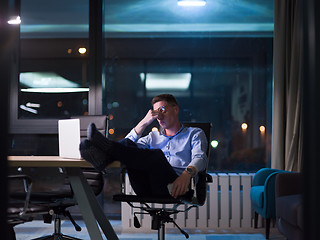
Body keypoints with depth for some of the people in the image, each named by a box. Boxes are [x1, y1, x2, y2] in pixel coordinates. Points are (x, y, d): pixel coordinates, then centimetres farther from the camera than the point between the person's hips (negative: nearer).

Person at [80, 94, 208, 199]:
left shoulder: (195, 134, 22)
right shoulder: (154, 136, 35)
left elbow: (200, 158, -1)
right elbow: (128, 144, 18)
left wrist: (187, 174, -23)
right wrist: (144, 122, 9)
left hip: (174, 187, -4)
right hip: (148, 192, 4)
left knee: (156, 155, -34)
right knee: (129, 145, -19)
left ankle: (107, 147, -45)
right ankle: (102, 157, -49)